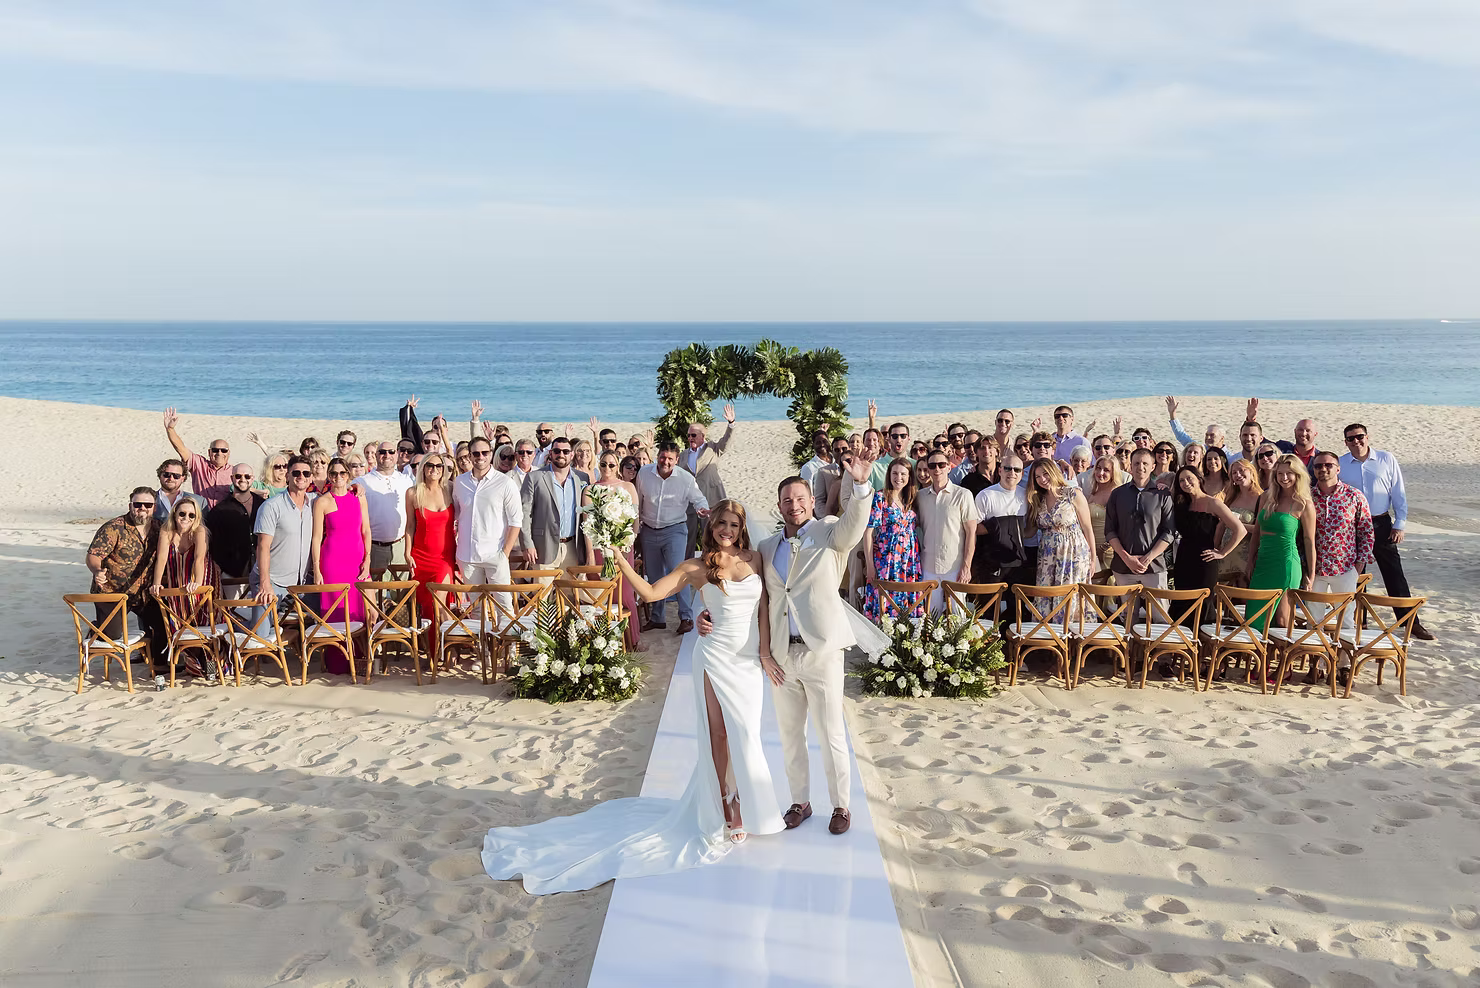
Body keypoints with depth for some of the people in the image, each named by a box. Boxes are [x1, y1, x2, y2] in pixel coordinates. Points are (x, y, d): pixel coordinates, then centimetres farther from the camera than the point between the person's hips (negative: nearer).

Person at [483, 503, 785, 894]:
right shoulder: (696, 567, -2)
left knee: (744, 734, 6)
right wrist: (623, 565, -19)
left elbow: (763, 607, 4)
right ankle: (725, 811, 16)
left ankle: (740, 807, 24)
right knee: (718, 733, 3)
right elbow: (651, 592, -7)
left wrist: (765, 654, 0)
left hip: (750, 658, 2)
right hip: (716, 655, -2)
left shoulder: (754, 559, 5)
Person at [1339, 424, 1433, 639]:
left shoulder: (1387, 460, -1)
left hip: (1381, 524, -1)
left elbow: (1399, 494, 2)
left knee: (1395, 576, 2)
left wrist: (1399, 525, -2)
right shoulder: (1339, 464, 0)